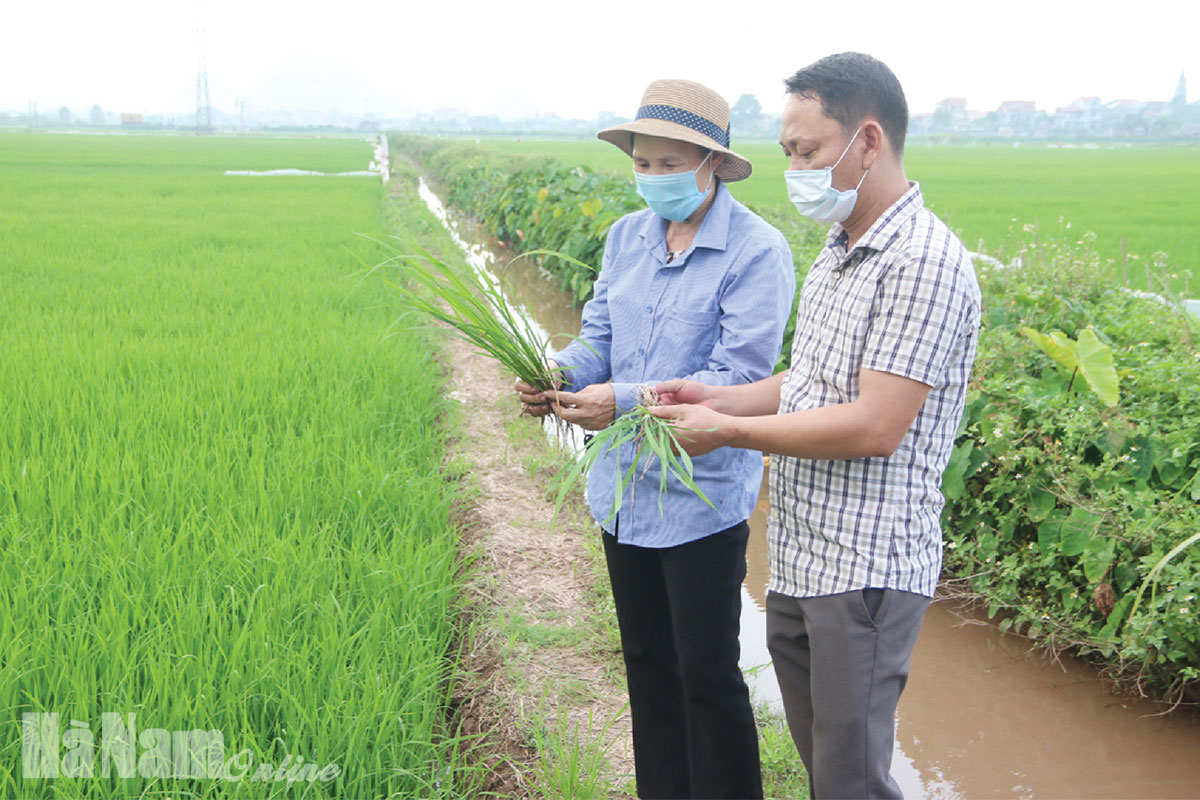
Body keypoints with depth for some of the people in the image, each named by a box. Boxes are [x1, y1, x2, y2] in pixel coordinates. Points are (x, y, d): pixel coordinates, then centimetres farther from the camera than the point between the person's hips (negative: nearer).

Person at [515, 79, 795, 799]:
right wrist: (557, 373, -15)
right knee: (647, 661, 20)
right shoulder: (626, 236, 6)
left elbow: (738, 378, -21)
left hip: (702, 499, -7)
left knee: (708, 673, 5)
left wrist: (624, 402, -29)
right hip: (625, 489, 7)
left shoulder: (758, 252, -16)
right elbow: (598, 334, 8)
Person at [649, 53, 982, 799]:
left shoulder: (924, 263, -19)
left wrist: (729, 431, -17)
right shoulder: (839, 251, 12)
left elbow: (874, 426, -24)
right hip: (799, 559, 9)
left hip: (865, 570, -9)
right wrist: (721, 396, 3)